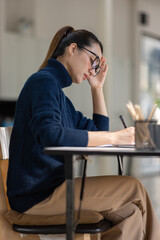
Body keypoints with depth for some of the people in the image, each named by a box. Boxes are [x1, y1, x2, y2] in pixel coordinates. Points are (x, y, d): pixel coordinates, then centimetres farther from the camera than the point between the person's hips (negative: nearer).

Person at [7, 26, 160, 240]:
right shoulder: (44, 81, -9)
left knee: (130, 212, -1)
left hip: (51, 186, 10)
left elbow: (99, 131, 28)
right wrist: (115, 137, -24)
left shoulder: (58, 90, 21)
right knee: (133, 188, -12)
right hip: (37, 192, -10)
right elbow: (51, 135, -28)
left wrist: (97, 88, 19)